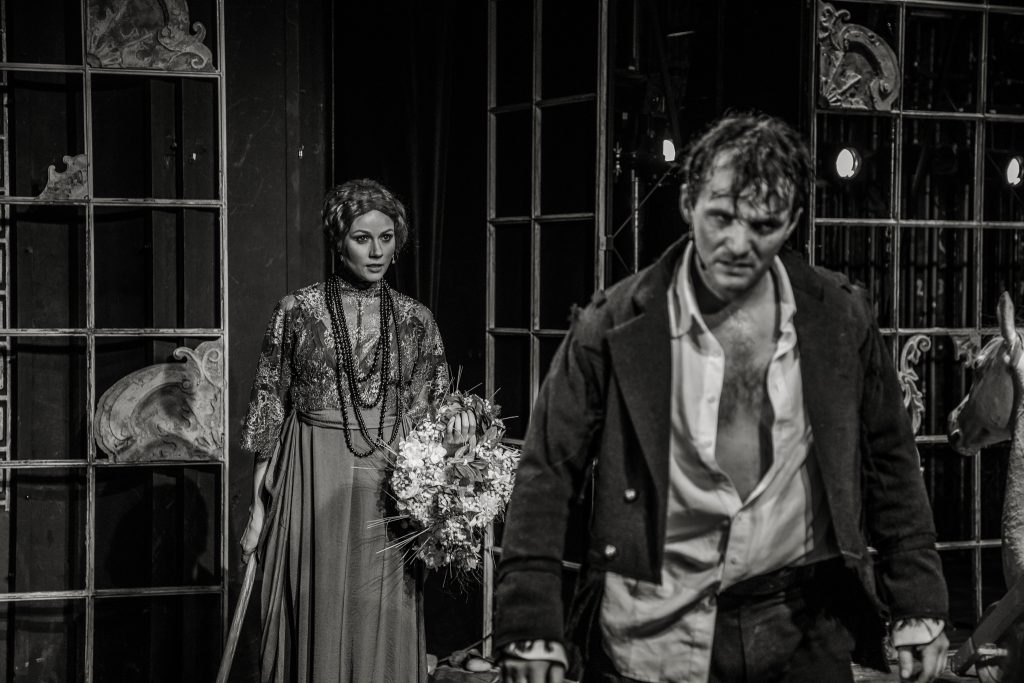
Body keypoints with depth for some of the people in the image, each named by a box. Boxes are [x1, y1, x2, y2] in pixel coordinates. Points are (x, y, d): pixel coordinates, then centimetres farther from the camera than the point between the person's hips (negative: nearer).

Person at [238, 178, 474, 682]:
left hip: (388, 488, 2)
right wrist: (258, 507, 1)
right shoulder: (297, 312, 0)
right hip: (312, 484, -1)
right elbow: (268, 410, 2)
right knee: (315, 619, 3)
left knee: (382, 623, 4)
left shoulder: (415, 320, 6)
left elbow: (426, 411, 12)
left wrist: (453, 418, -11)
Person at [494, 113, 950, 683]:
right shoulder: (614, 326, -7)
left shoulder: (842, 318, 0)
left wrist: (919, 609, 7)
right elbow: (548, 475, -4)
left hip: (804, 633, 2)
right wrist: (532, 626, -9)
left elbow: (890, 464, 8)